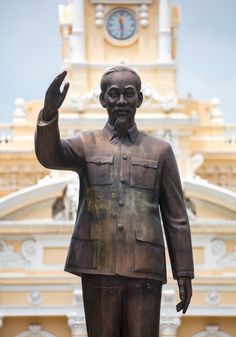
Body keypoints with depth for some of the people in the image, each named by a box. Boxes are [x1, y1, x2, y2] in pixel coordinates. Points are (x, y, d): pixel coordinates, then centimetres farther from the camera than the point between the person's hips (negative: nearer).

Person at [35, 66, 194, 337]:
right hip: (98, 270, 0)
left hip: (144, 272, 0)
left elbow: (176, 218, 10)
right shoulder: (86, 145, 9)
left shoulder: (160, 151, 11)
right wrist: (49, 112, -33)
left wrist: (184, 274, 2)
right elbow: (49, 155, -14)